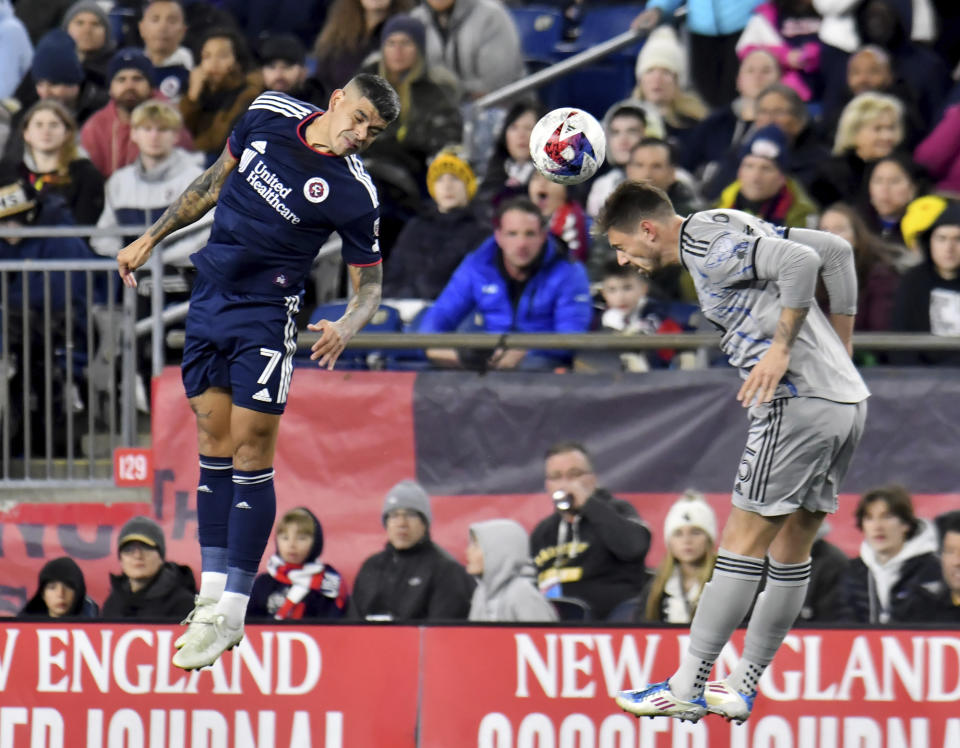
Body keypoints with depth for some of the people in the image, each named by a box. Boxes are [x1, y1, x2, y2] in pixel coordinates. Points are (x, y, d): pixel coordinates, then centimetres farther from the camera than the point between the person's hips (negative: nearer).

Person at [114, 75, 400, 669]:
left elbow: (371, 284, -4)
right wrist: (153, 238, 20)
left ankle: (232, 614, -3)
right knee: (214, 450, 6)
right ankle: (212, 596, 10)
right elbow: (217, 179, 16)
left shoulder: (354, 192, -13)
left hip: (267, 316, -5)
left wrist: (346, 328, -25)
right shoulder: (269, 115, -2)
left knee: (251, 456, -7)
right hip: (208, 301, 5)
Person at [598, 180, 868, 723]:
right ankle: (742, 691, 17)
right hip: (847, 399, 10)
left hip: (801, 405, -10)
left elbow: (802, 262, -24)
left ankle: (688, 687, -4)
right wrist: (839, 347, 19)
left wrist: (781, 349, -18)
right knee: (792, 550, 11)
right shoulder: (727, 231, 18)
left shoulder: (709, 246, -9)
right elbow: (836, 251, 19)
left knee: (746, 541, -6)